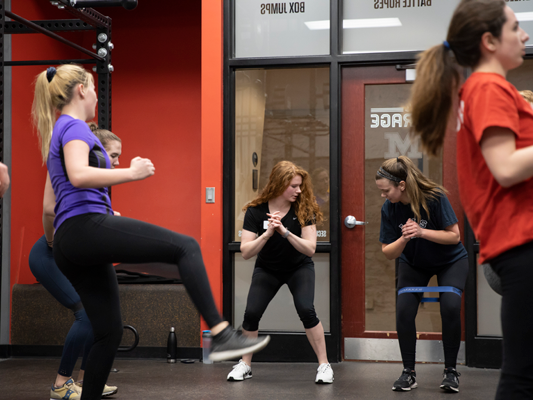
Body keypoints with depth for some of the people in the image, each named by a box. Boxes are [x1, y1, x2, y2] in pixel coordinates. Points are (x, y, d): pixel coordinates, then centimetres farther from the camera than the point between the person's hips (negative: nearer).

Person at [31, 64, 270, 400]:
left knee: (109, 332, 10)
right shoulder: (74, 127, -1)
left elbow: (51, 205, 31)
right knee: (186, 247, -17)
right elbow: (79, 175, -23)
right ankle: (222, 335, -29)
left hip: (71, 247, 10)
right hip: (87, 228, -10)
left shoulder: (59, 133, 27)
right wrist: (131, 173, -15)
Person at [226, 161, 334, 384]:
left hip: (299, 268, -1)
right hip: (267, 269, 1)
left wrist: (285, 232, -37)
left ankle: (324, 364, -9)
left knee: (306, 310, -23)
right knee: (251, 313, -13)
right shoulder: (255, 211, -19)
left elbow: (310, 248, -24)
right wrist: (267, 233, -38)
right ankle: (245, 365, 9)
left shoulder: (304, 209, -19)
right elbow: (246, 252, -23)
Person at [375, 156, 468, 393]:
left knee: (450, 306, -25)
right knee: (403, 309, -18)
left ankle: (451, 371, -8)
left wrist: (422, 232, -37)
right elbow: (388, 253, -13)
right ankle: (409, 373, -2)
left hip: (450, 261, -3)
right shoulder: (389, 209, -17)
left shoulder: (435, 198, -27)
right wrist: (404, 239, -34)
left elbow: (454, 235, -23)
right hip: (413, 264, 3)